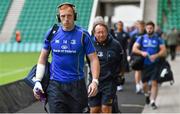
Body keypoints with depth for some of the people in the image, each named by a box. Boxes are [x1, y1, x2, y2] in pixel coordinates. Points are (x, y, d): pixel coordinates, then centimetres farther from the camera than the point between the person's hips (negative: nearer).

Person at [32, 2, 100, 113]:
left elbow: (93, 59, -3)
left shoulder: (83, 34, -3)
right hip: (55, 85, 0)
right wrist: (38, 81, 2)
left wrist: (95, 81, -16)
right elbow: (43, 58, 11)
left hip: (77, 85, 0)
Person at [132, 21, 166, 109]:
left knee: (154, 82, -11)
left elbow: (163, 51, -3)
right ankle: (147, 95, 39)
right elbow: (134, 49, 0)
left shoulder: (158, 39, 3)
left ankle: (152, 101, -6)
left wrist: (156, 56, -21)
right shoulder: (141, 38, 5)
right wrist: (142, 52, -19)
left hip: (155, 64, -1)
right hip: (144, 64, 1)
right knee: (144, 83, 9)